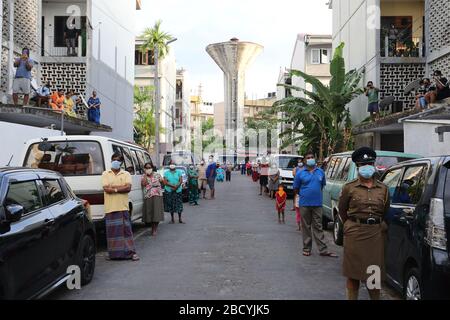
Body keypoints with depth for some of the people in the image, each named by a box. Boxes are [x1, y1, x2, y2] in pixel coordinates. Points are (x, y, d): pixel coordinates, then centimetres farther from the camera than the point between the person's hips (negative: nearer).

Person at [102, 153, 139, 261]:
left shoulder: (126, 174, 10)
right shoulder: (105, 174, 9)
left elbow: (128, 188, -6)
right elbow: (106, 189, -5)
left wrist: (113, 188, -7)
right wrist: (121, 188, -5)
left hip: (123, 207, 0)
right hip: (110, 207, 0)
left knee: (126, 229, 0)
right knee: (112, 230, 1)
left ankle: (131, 252, 2)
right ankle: (113, 253, 8)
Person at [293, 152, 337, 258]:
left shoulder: (321, 172, 7)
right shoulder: (300, 173, 0)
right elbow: (296, 189, 5)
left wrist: (317, 194, 9)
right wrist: (304, 195, 4)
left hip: (317, 204, 1)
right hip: (304, 204, -1)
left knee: (318, 227, 4)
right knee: (306, 227, 7)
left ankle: (323, 250, 5)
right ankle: (307, 248, 15)